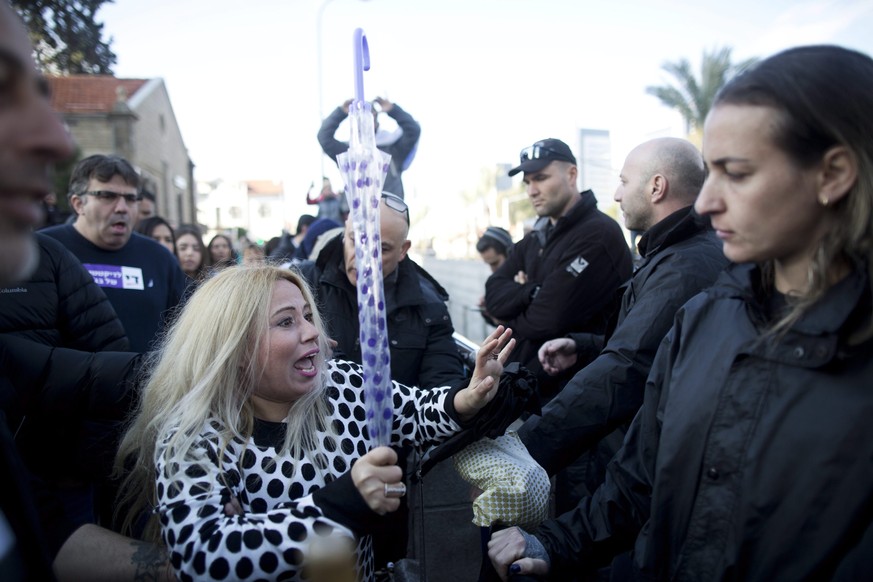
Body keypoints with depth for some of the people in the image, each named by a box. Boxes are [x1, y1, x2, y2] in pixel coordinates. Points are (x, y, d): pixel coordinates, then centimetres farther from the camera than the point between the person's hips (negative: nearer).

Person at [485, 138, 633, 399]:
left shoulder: (599, 234, -17)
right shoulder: (536, 238, 12)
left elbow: (548, 319, -23)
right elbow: (494, 296, -1)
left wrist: (512, 319, -3)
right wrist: (533, 293, -20)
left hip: (572, 392, -8)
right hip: (526, 383, 8)